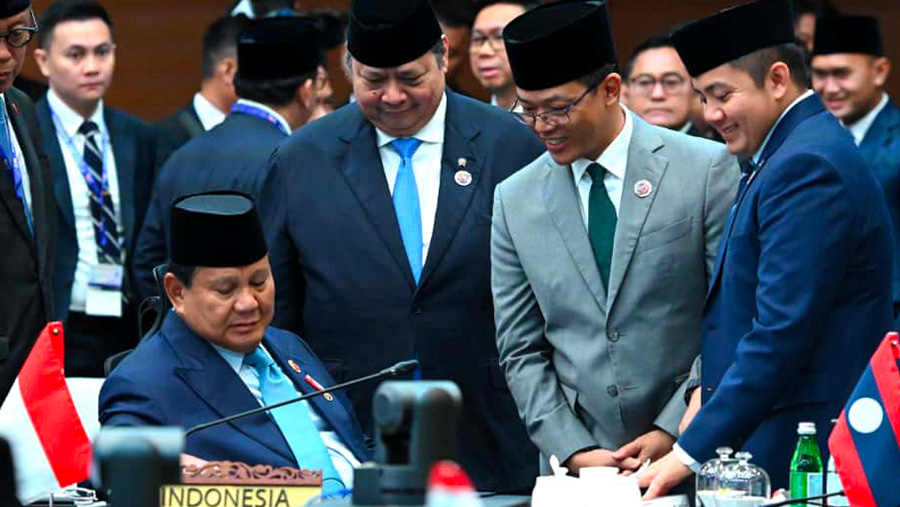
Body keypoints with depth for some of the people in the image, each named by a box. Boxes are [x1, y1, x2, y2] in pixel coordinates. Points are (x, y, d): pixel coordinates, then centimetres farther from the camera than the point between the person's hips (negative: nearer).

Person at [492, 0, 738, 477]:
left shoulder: (706, 169, -3)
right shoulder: (515, 201, 7)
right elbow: (521, 352, 7)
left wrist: (673, 432, -9)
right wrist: (575, 452, -4)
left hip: (696, 456, -2)